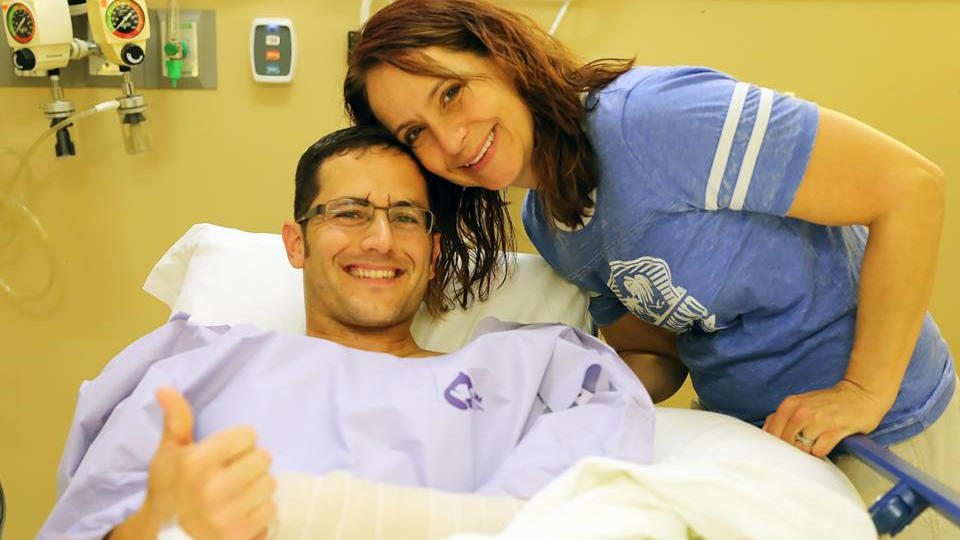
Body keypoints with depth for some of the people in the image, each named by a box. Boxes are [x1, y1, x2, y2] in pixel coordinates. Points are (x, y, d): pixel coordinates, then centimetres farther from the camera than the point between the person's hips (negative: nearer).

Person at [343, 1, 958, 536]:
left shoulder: (651, 119, -28)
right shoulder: (543, 225, -2)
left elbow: (911, 184, -26)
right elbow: (659, 356, 6)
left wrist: (865, 393, -23)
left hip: (880, 432, -7)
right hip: (743, 431, 7)